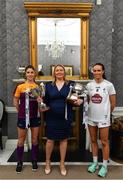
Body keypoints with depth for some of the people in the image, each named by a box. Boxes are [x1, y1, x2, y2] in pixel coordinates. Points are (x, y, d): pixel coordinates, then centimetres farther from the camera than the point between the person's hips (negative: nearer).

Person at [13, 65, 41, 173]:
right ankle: (19, 162, 24)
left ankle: (34, 161, 28)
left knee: (35, 139, 12)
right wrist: (22, 111, 2)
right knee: (21, 140, 9)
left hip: (35, 116, 2)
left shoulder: (38, 87, 1)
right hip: (23, 116, -2)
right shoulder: (20, 87, -5)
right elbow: (15, 101, 3)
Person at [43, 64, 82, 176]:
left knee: (64, 139, 10)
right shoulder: (49, 85, 5)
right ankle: (48, 162, 27)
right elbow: (45, 101, 5)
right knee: (50, 140, 7)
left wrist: (79, 101, -17)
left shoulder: (71, 84, 2)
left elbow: (76, 99, 4)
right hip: (52, 117, 0)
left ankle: (62, 164, 24)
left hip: (65, 117, 0)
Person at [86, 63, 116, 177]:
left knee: (104, 142, 4)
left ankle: (104, 166, 19)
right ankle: (95, 163, 30)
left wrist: (106, 112, 7)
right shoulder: (89, 85, 2)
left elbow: (113, 103, -2)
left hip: (103, 118, -4)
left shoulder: (109, 85, -9)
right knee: (93, 140, 14)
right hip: (91, 117, 4)